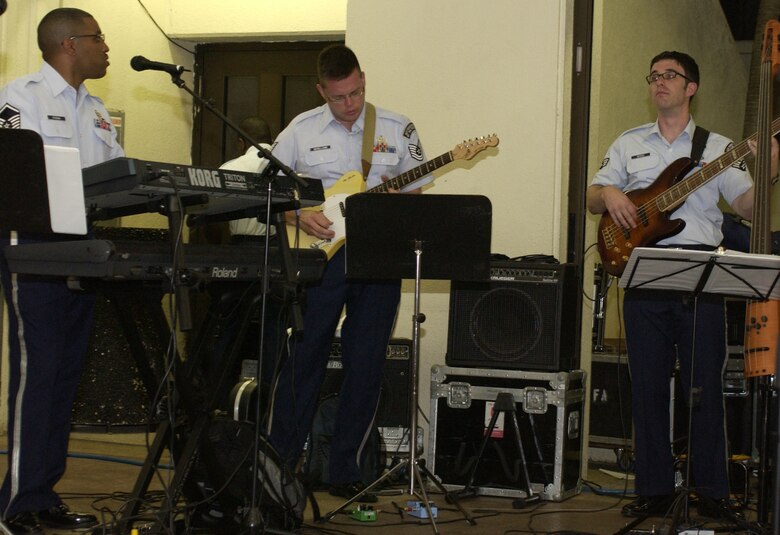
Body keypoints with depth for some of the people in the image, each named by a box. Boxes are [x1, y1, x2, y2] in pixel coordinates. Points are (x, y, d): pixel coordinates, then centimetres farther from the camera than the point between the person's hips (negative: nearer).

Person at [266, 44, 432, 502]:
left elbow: (417, 193, 10)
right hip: (318, 255, -1)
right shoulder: (301, 130, 4)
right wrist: (299, 216, -10)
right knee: (304, 360, 1)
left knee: (367, 368, 3)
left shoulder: (398, 129, 6)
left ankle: (345, 471, 14)